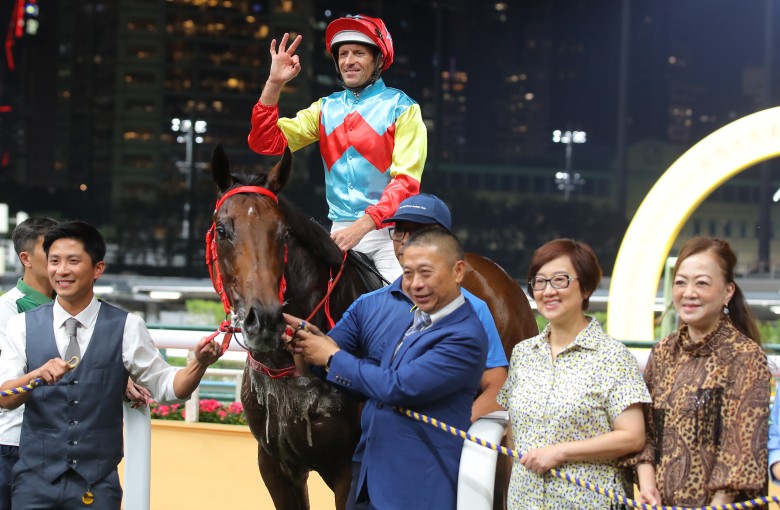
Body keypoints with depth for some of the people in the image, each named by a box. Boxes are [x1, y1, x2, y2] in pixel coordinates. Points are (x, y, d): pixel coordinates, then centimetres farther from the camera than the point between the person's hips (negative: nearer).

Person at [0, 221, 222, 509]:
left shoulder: (126, 328, 0)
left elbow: (166, 387, 2)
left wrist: (200, 363, -18)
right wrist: (38, 375, -28)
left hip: (96, 485, -1)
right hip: (35, 479, 1)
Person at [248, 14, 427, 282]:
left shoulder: (401, 108, 0)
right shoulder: (326, 108, 13)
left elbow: (406, 181, -9)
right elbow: (267, 143, 6)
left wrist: (363, 225, -21)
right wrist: (274, 84, -5)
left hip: (387, 229, -4)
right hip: (341, 231, 4)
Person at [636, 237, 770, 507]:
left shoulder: (746, 357, -11)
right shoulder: (662, 353, 5)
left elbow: (745, 447, -15)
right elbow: (644, 430, 7)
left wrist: (718, 502, -20)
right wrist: (646, 481, -8)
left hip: (712, 502, -5)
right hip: (661, 502, 5)